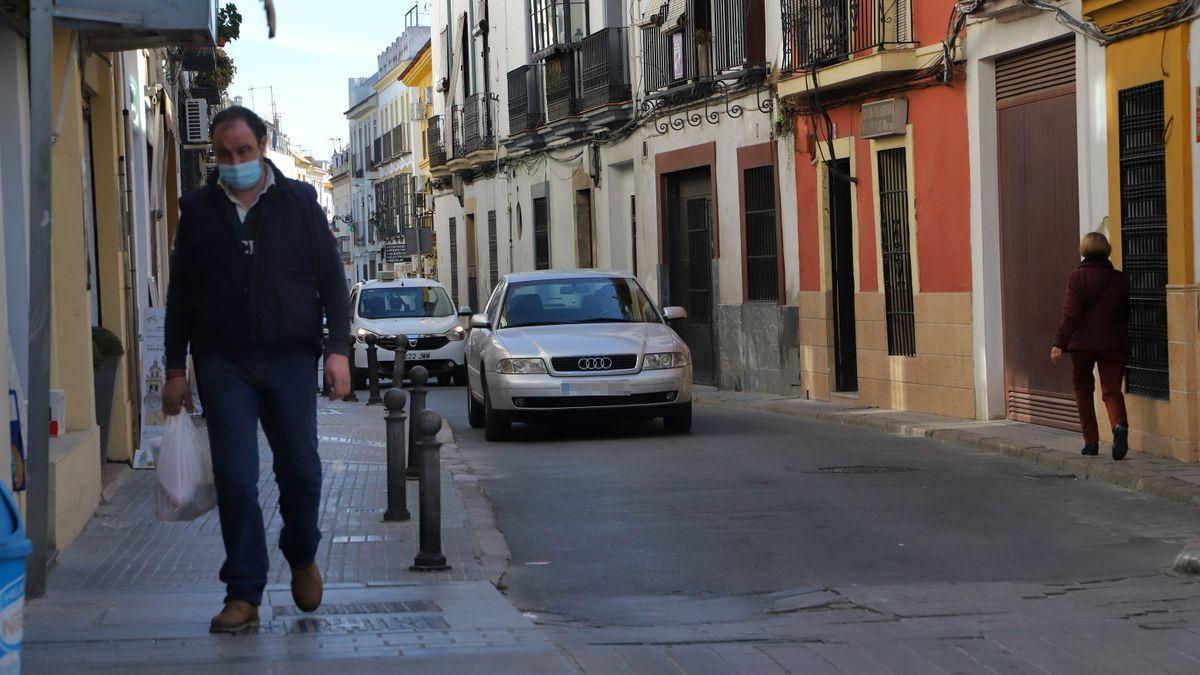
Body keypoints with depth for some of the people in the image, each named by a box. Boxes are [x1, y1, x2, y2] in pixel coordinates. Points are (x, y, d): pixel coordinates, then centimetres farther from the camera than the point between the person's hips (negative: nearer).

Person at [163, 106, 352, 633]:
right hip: (223, 363, 0)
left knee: (300, 470, 2)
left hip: (290, 357, 0)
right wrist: (176, 369, 7)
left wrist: (338, 348, -6)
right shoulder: (197, 210, 9)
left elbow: (332, 281, 5)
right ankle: (244, 595, 1)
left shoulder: (299, 202, 6)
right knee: (235, 479, -4)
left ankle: (302, 558, 29)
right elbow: (180, 294, 11)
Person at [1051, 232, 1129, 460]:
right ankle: (1119, 425, -28)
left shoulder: (1077, 277, -6)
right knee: (1111, 389, 2)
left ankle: (1091, 442, 11)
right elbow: (1126, 314, 8)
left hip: (1082, 342, -2)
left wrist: (1059, 343, -11)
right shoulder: (1119, 279, 3)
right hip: (1112, 343, 2)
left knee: (1083, 390, 13)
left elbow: (1070, 314, -12)